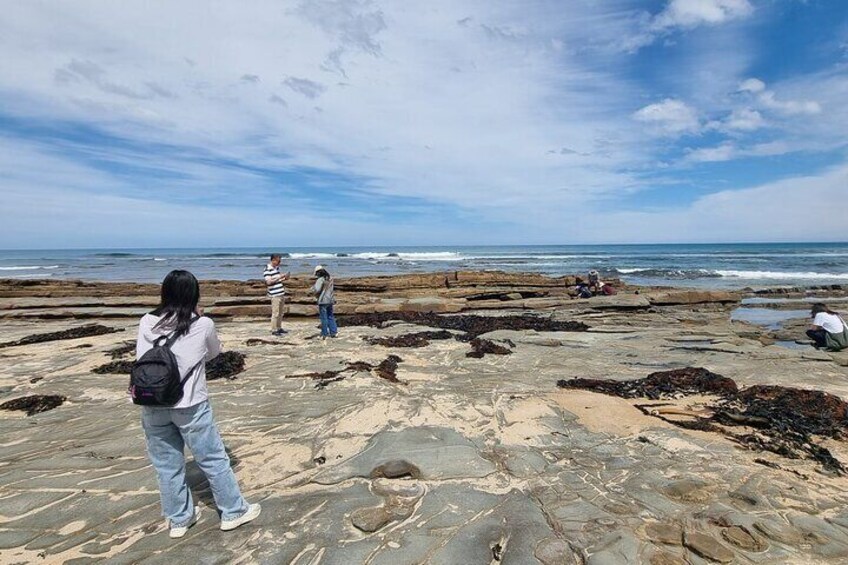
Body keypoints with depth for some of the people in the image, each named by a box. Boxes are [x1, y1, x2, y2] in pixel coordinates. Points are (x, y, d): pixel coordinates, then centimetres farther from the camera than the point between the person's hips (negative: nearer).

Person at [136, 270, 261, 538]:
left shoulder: (146, 323, -1)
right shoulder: (203, 325, -9)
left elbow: (141, 358, 7)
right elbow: (213, 353, 9)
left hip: (153, 406, 4)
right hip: (190, 405, -3)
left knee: (167, 465, 17)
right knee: (214, 460, 11)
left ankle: (179, 519, 33)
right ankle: (233, 511, 25)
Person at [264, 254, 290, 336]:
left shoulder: (276, 268, 14)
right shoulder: (267, 269, -12)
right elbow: (268, 282, -21)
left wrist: (284, 278, 6)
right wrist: (279, 277, -20)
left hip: (281, 293, 9)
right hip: (275, 295, -9)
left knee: (281, 312, 14)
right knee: (275, 313, -5)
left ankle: (279, 328, 24)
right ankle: (273, 330, 2)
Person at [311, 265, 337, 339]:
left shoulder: (320, 280, -15)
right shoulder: (331, 279, 8)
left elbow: (316, 290, -20)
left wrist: (313, 288, 0)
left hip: (323, 301, -7)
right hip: (330, 300, 7)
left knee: (323, 318, 1)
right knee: (330, 316, 16)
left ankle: (324, 334, 6)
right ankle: (334, 332, 18)